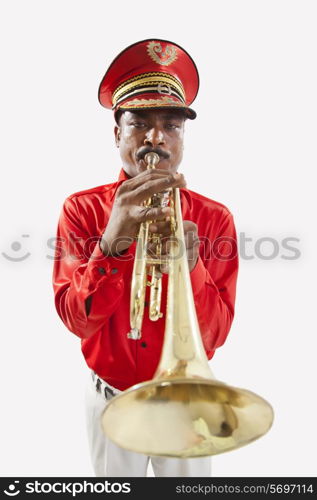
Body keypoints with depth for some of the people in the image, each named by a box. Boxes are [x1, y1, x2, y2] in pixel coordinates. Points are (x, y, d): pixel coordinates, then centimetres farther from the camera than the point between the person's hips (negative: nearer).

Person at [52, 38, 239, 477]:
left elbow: (215, 333, -15)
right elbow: (77, 320, -19)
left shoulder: (216, 218, -11)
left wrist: (190, 266, -34)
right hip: (112, 398, 0)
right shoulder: (81, 209, -11)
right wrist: (112, 244, -36)